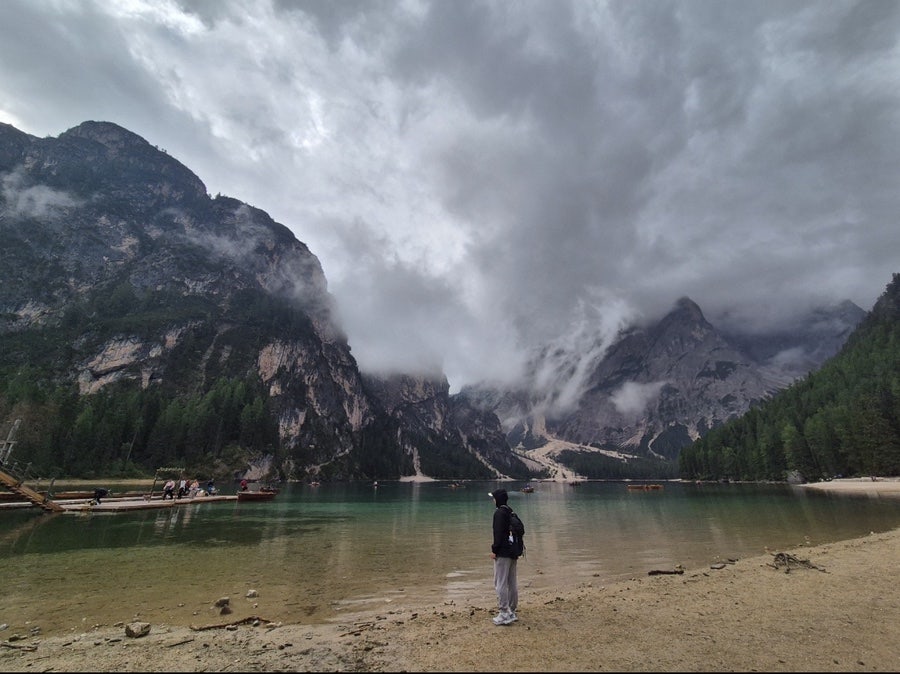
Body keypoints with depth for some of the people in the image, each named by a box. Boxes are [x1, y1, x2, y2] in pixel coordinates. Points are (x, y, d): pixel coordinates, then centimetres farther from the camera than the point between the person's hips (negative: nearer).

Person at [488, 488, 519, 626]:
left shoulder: (499, 513, -15)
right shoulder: (511, 513, 11)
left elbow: (498, 533, -20)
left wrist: (494, 550, -14)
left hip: (502, 553, -9)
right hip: (513, 552, 9)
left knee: (500, 583, -2)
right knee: (512, 583, 15)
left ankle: (505, 614, 0)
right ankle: (512, 612, 23)